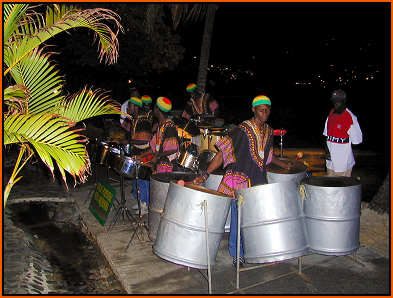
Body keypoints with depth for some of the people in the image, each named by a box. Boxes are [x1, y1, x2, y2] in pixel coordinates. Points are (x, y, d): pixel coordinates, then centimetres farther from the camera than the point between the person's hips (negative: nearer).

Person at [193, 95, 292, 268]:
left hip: (259, 182, 6)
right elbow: (222, 153, -15)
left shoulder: (268, 132, 9)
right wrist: (205, 175, -22)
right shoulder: (242, 130, -13)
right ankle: (237, 255, 21)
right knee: (238, 219, 2)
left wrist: (284, 165, 30)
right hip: (240, 180, -6)